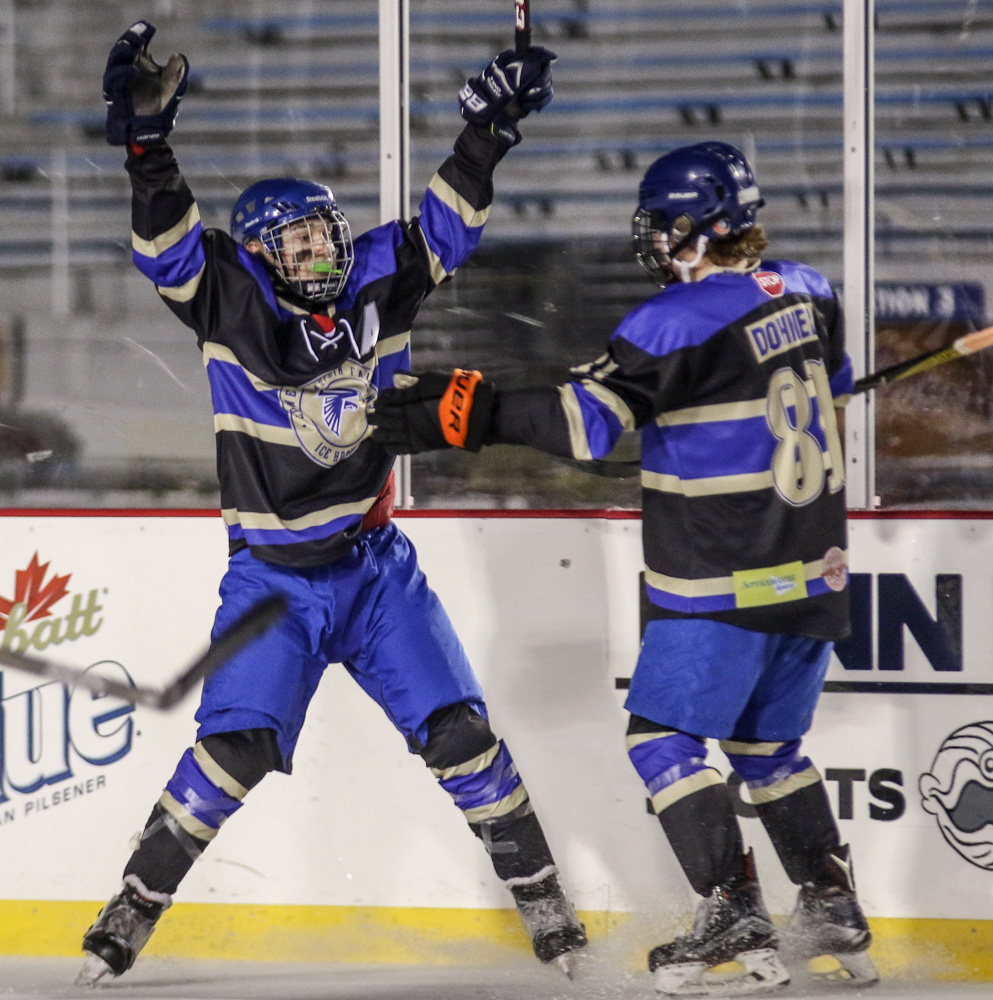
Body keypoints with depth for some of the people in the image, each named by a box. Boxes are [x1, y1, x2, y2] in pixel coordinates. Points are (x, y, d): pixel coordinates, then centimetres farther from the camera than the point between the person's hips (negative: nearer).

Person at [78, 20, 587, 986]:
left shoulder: (377, 283, -1)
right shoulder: (231, 305, -8)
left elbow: (446, 220, 4)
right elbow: (167, 243, -21)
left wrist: (490, 126, -8)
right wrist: (146, 137, -33)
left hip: (375, 568, 3)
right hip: (270, 574, -3)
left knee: (455, 730, -3)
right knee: (237, 744, -15)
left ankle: (541, 895, 9)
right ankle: (135, 907, -3)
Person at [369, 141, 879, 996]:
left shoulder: (680, 322, -16)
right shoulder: (807, 295, 7)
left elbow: (586, 419, -21)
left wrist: (468, 412, -17)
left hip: (724, 583, -8)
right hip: (815, 572, 8)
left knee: (666, 736, -1)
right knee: (769, 747, 20)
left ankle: (735, 917, -8)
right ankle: (835, 913, 18)